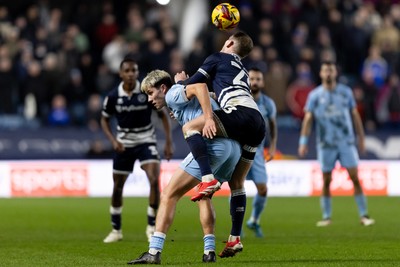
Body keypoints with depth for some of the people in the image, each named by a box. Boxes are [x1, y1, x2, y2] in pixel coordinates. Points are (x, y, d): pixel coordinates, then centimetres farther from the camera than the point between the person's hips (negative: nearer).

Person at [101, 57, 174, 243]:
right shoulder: (113, 97, -9)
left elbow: (163, 114, -2)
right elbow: (104, 120, 7)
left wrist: (169, 142, -7)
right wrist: (113, 140, -9)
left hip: (146, 141, -2)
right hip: (124, 144, 2)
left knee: (154, 180, -22)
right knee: (117, 187, 7)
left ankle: (152, 226, -9)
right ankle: (116, 230, 25)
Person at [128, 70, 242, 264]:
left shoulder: (173, 94, 6)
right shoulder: (182, 98, 32)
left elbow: (200, 87, -12)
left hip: (212, 144, -9)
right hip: (233, 146, 9)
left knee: (169, 195, -4)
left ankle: (154, 252, -11)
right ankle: (209, 251, 18)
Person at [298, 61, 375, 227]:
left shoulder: (346, 92, 5)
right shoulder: (314, 95, 2)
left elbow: (355, 116, 11)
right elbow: (308, 119, 0)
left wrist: (361, 138, 10)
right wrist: (303, 142, -8)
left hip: (347, 142, 1)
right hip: (326, 144, 0)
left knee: (355, 178, -5)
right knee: (326, 181, 2)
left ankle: (363, 215, -2)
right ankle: (326, 217, 11)